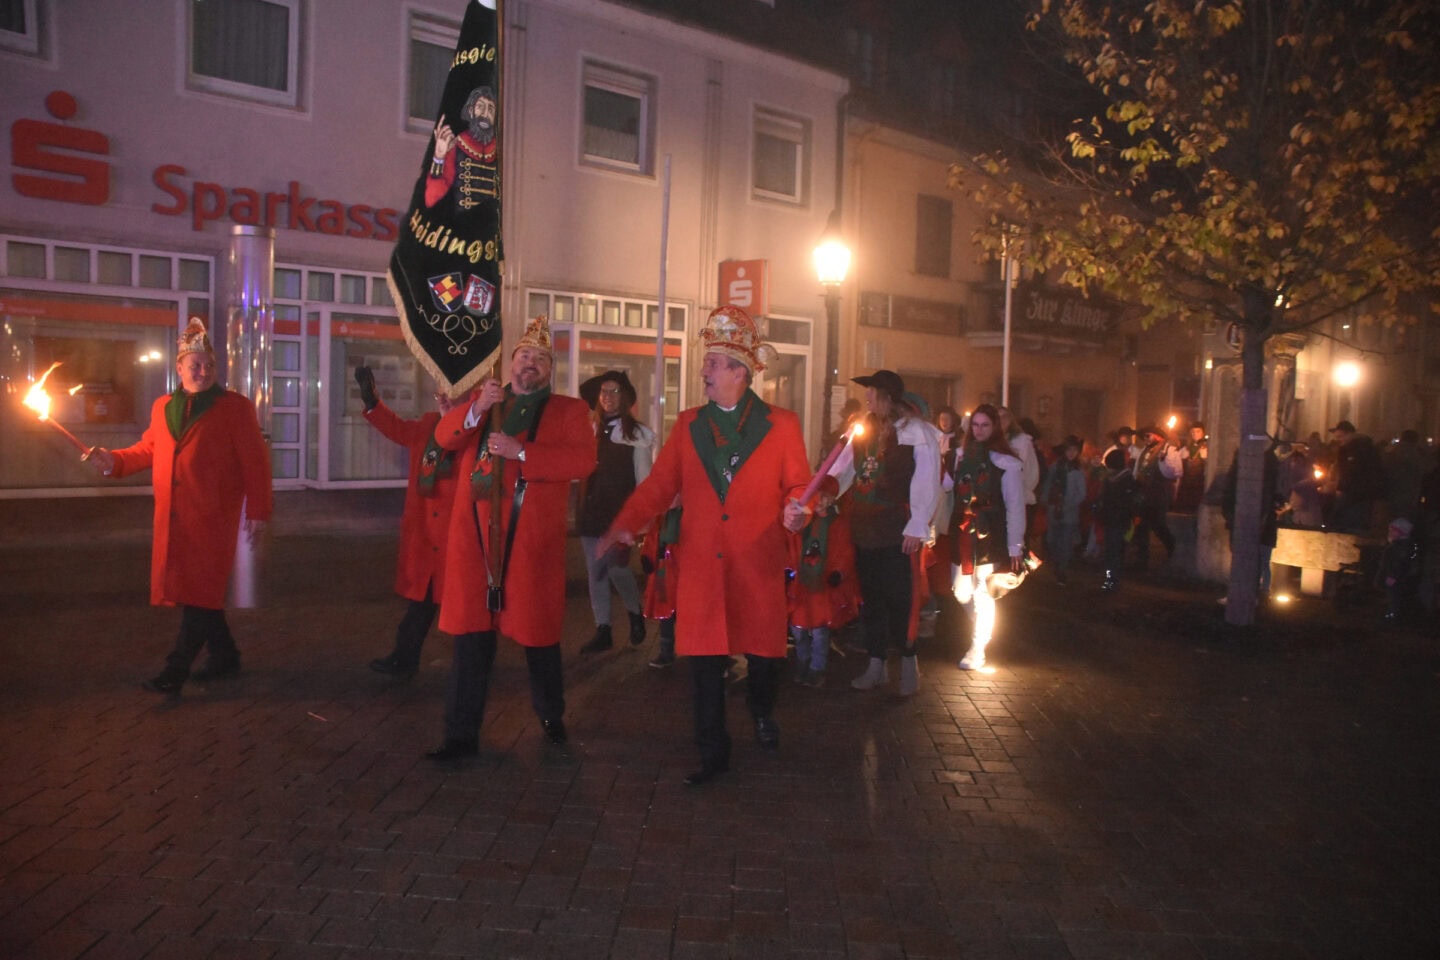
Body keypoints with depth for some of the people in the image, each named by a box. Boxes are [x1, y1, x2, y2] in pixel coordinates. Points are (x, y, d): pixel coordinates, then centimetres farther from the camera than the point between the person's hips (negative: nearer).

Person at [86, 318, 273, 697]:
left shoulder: (235, 406, -3)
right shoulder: (163, 407, 13)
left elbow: (256, 462, -6)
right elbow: (149, 449, 21)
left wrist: (257, 511, -9)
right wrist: (114, 460, 2)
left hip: (213, 517, -6)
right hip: (173, 518, 6)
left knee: (199, 592, -6)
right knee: (190, 591, 12)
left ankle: (176, 671, -4)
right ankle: (224, 656, 25)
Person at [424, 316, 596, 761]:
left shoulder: (569, 410, 5)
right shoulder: (483, 399, 17)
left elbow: (583, 460, -11)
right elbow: (445, 437, 4)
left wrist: (520, 450, -19)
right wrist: (476, 410, -15)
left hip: (532, 539, -2)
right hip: (475, 535, 3)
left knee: (538, 631, 9)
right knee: (472, 633, 6)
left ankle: (551, 716, 31)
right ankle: (462, 733, 15)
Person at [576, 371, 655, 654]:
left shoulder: (637, 434, -2)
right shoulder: (592, 430, 10)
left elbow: (643, 479, -2)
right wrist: (582, 508, 6)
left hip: (619, 512, -5)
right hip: (591, 510, 5)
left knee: (617, 566, -10)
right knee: (595, 571, 6)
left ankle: (635, 613, 18)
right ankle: (602, 630, 14)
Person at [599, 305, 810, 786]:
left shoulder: (781, 424, 3)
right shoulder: (688, 424, 10)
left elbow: (798, 484, 2)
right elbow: (659, 485, 6)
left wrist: (796, 511, -20)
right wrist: (623, 526, -5)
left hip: (759, 561, -1)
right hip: (701, 561, 2)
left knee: (765, 648, 8)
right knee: (705, 657, 5)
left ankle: (762, 711, 42)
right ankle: (713, 752, 20)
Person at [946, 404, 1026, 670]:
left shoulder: (1007, 462, -7)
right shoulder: (962, 456, 9)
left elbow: (1015, 507, -8)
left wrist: (1015, 547, -10)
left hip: (990, 536, -5)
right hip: (961, 532, 5)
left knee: (982, 593, -1)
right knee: (961, 591, 10)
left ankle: (977, 651, 11)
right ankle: (983, 630, 36)